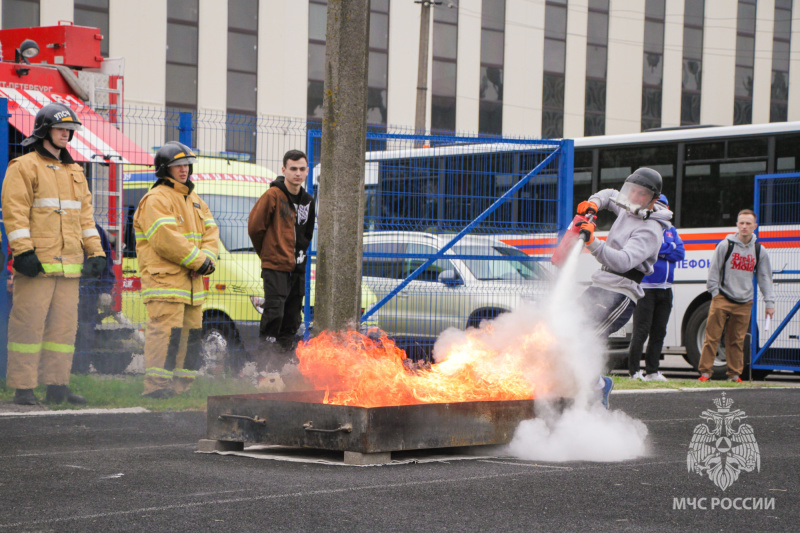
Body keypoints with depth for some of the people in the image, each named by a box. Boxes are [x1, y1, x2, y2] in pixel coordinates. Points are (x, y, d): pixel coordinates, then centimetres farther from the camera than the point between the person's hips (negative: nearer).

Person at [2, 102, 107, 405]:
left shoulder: (75, 173, 20)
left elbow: (85, 215, 22)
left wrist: (95, 253, 13)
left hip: (69, 266, 7)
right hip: (37, 264, -7)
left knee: (64, 324, 6)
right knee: (28, 323, -7)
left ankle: (57, 386, 11)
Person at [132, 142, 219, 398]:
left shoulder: (195, 200, 21)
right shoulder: (156, 199, -8)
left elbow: (210, 232, 15)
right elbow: (166, 239, -18)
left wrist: (208, 259, -5)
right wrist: (198, 261, -14)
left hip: (191, 281, 9)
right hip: (164, 279, -9)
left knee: (191, 332, 10)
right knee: (166, 330, -15)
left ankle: (181, 384, 17)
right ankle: (157, 384, -13)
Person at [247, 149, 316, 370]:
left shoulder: (307, 201, 12)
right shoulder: (273, 196, -9)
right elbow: (255, 226, -5)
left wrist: (300, 252, 14)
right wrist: (267, 252, 6)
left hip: (297, 269, 7)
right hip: (275, 267, -7)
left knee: (292, 319, 7)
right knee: (274, 313, -17)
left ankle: (282, 364, 14)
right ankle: (266, 364, -13)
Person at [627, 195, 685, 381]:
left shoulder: (671, 230, 16)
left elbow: (681, 253, 3)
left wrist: (660, 251, -9)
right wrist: (670, 247, -10)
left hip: (665, 289, 6)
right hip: (645, 287, -6)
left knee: (659, 333, 8)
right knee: (641, 332, -8)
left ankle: (652, 371, 15)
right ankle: (634, 371, -3)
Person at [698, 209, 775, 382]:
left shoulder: (760, 251, 7)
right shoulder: (725, 245, -2)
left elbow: (765, 277, 11)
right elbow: (714, 270, 3)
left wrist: (770, 302, 7)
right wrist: (714, 292, -1)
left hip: (744, 303, 2)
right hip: (722, 299, -2)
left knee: (737, 341, 5)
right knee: (712, 336, -5)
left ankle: (734, 373, 13)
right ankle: (705, 371, 0)